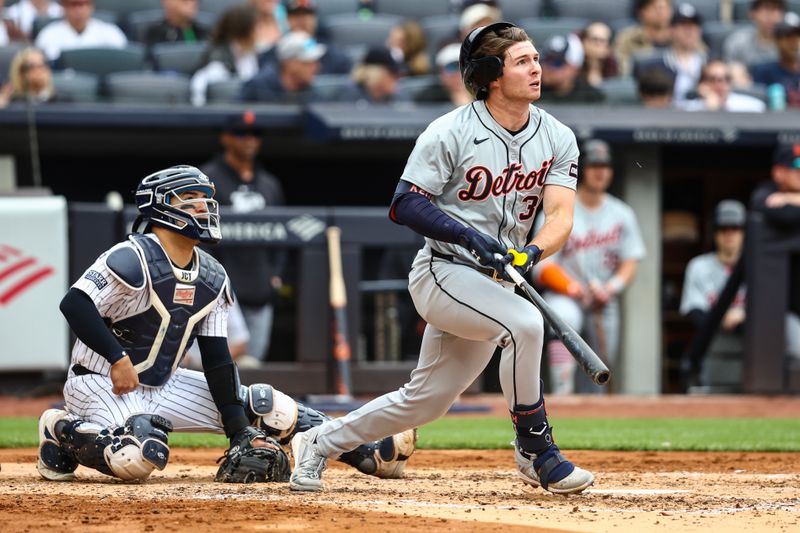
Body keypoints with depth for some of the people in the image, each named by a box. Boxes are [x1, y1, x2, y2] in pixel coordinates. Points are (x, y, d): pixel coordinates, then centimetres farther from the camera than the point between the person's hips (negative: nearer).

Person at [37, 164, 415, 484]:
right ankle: (63, 429, -9)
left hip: (164, 386, 8)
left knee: (268, 408, -2)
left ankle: (370, 455, 3)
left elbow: (216, 359, 3)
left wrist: (239, 430, -4)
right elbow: (75, 305, -27)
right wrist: (118, 359, -33)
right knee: (140, 458, -37)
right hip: (101, 385, -7)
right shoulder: (133, 260, -19)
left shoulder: (212, 279, 4)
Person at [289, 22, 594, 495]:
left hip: (493, 284, 6)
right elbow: (405, 205, -13)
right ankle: (536, 451, -19)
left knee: (425, 401, 9)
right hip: (443, 273, -6)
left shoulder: (558, 138, 1)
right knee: (525, 322, -31)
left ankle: (319, 444, 27)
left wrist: (531, 252, -29)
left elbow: (560, 215, -8)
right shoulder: (450, 132, -12)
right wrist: (471, 237, -26)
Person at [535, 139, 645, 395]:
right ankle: (562, 393, -46)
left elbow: (630, 263, 7)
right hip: (565, 296, -4)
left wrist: (611, 288, -14)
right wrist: (576, 289, -24)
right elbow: (543, 268, -8)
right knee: (564, 320, -39)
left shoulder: (622, 214, 9)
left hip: (604, 306, 4)